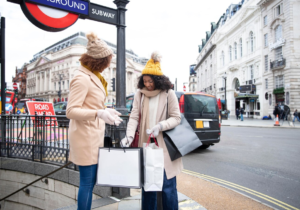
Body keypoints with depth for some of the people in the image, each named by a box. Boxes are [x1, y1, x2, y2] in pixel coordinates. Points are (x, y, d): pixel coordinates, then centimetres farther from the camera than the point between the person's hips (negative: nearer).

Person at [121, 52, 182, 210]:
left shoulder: (168, 94, -3)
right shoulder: (140, 94, 4)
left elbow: (176, 118, -1)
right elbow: (134, 117, -1)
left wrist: (160, 126, -18)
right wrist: (129, 135, -16)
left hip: (164, 145, -2)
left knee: (168, 186, 3)